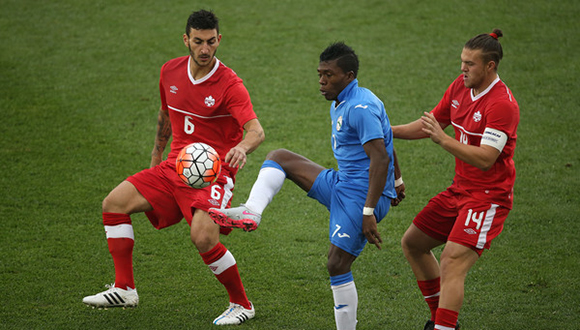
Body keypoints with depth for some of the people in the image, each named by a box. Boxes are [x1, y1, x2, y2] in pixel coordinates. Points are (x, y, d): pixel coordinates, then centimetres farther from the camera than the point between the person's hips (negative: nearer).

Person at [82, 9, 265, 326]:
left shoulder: (229, 84, -15)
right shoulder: (171, 72, 3)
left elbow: (256, 130, -27)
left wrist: (243, 147, -49)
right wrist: (157, 154, 30)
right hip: (175, 166, 7)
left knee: (203, 238, -28)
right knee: (115, 203, -5)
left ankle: (242, 304, -5)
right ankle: (124, 289, 2)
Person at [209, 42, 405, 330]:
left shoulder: (361, 108, -20)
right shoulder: (340, 104, 13)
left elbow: (380, 158, -26)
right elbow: (385, 138, 27)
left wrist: (369, 212, -31)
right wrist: (396, 180, 36)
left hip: (361, 197, -10)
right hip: (340, 185, 10)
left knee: (337, 265, -12)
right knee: (279, 157, 7)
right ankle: (251, 213, -15)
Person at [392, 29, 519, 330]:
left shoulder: (502, 104, -22)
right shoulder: (460, 87, 4)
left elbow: (485, 159, -29)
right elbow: (430, 124, 16)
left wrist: (442, 139, -34)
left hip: (488, 196, -9)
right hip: (460, 190, 10)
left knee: (452, 263, -23)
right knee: (412, 243, 16)